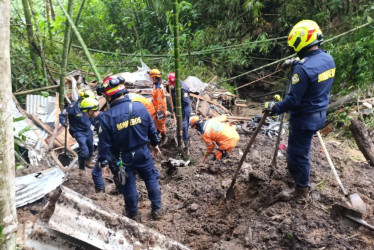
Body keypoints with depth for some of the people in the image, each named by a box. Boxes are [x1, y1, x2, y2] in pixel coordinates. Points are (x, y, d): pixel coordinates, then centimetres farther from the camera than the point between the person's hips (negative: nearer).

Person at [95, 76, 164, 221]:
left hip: (123, 157, -2)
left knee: (128, 185, 15)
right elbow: (152, 129, 1)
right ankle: (157, 209, 30)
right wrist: (155, 144, 16)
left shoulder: (106, 117, -19)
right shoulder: (140, 107, -10)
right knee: (151, 179, 19)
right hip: (143, 153, 2)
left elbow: (104, 143, -14)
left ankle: (133, 214, 32)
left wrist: (104, 162, -2)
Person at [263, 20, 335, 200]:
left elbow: (293, 100, -26)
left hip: (305, 119, -8)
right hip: (320, 114, 8)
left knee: (298, 152, 9)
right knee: (301, 147, 30)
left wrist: (274, 107, -11)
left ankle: (301, 190, 24)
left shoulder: (303, 68, -28)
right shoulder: (329, 59, -1)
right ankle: (295, 167, 53)